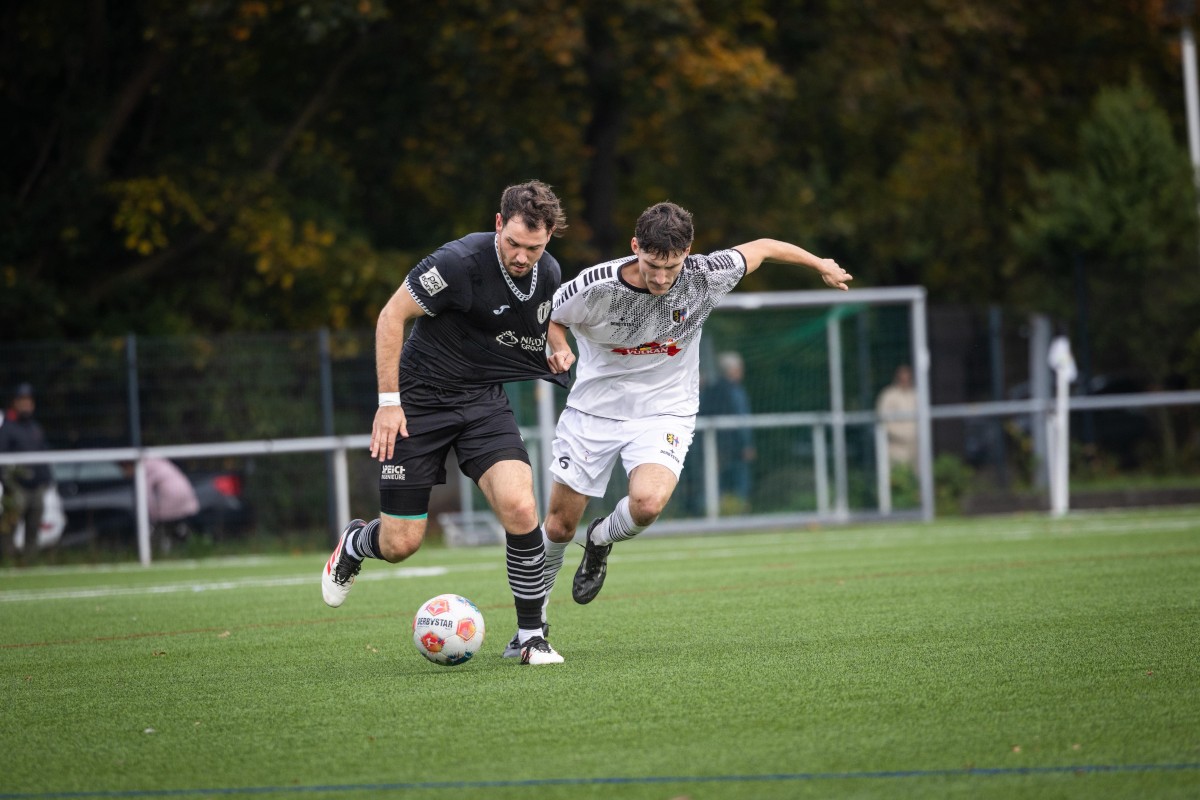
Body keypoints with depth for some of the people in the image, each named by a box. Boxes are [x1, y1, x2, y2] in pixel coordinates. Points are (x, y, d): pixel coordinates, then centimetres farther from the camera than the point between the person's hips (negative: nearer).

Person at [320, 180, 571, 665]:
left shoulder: (548, 275, -3)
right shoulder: (461, 262, -22)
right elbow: (392, 315, -15)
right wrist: (388, 401, -16)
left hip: (485, 401, 4)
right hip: (421, 401, -4)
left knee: (519, 507, -21)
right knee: (400, 544, -3)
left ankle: (530, 636, -5)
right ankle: (355, 544, 36)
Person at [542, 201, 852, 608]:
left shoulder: (706, 276, -19)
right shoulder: (595, 287, -22)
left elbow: (762, 248, 0)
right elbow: (550, 318, -1)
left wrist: (822, 265, 16)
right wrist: (559, 349, -24)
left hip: (665, 412, 0)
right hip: (595, 408, 0)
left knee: (648, 503, -28)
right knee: (559, 526, 4)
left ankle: (601, 540, 7)